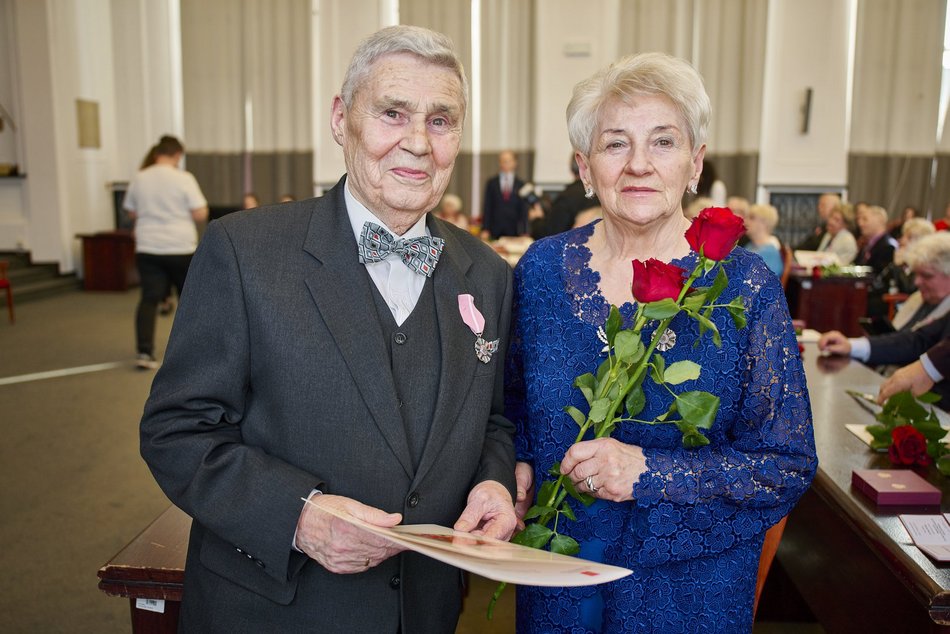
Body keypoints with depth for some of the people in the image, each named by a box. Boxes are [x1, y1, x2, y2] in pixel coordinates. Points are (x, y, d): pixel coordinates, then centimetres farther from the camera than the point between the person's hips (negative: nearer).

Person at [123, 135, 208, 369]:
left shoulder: (139, 178, 5)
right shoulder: (184, 178, -8)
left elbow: (132, 213, 14)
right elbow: (201, 215, -10)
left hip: (148, 248, 3)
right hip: (181, 248, -3)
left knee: (149, 299, 1)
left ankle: (144, 352, -11)